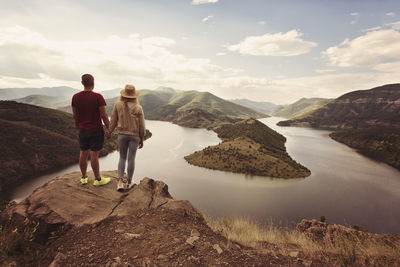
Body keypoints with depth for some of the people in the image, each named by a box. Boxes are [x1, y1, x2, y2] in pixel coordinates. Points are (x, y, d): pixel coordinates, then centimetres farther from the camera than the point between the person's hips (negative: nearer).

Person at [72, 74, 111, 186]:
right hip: (96, 130, -5)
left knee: (83, 153, 15)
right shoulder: (98, 97, -15)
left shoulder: (75, 97, -1)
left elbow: (74, 115, 7)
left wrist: (77, 128, 19)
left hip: (83, 130, 5)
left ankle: (83, 177, 29)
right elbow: (104, 115, -14)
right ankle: (97, 179, 16)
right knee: (94, 154, 2)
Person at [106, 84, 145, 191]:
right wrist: (142, 140, 5)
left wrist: (109, 132, 18)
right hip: (135, 135, -1)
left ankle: (120, 181, 2)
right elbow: (142, 126, -5)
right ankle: (128, 182, 18)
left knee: (122, 157, 14)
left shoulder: (117, 105, -5)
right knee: (131, 159, 7)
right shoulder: (138, 108, -9)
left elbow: (113, 121, 2)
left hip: (122, 134, 2)